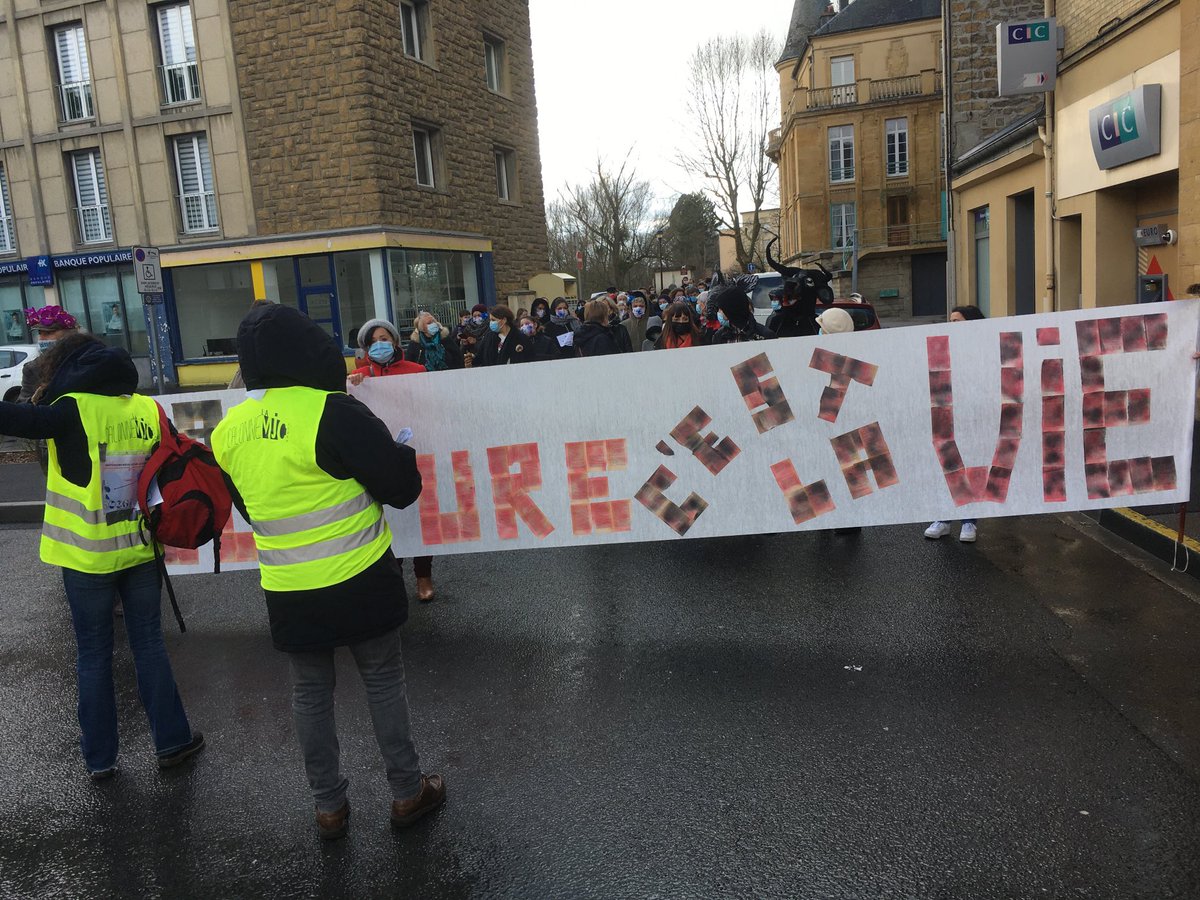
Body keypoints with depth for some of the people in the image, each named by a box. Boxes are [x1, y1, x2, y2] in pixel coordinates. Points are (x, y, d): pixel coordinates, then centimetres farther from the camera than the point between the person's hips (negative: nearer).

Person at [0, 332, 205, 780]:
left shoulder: (72, 411, -13)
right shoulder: (148, 410, 1)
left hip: (87, 557, -3)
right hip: (140, 549, 4)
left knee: (93, 653, 10)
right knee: (149, 644, 14)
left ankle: (99, 757, 20)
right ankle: (171, 740, 20)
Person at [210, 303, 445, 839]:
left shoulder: (226, 432, 0)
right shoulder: (332, 412, -19)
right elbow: (402, 487, -14)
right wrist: (399, 453, 6)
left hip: (287, 591, 4)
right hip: (359, 581, -4)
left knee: (310, 693, 17)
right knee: (383, 682, 12)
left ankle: (329, 805, 28)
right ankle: (407, 792, 24)